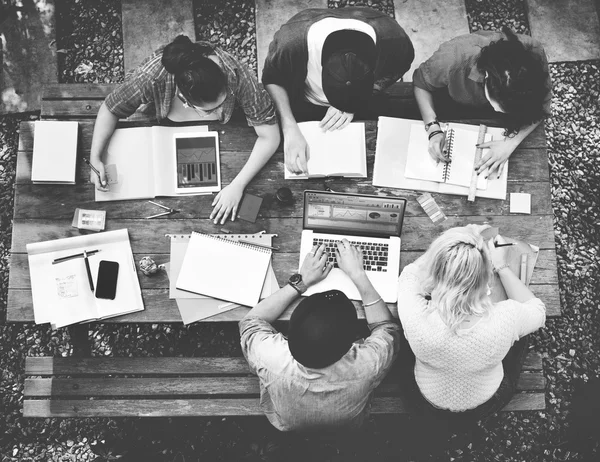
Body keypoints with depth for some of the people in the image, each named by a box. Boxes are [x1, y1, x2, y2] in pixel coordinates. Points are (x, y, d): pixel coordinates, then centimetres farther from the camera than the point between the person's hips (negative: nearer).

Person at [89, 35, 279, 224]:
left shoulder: (237, 76, -44)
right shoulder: (151, 77, -42)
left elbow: (270, 136, -35)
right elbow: (110, 109, -23)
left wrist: (238, 185, -42)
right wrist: (95, 158, -34)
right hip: (162, 122, -1)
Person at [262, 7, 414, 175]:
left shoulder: (394, 39, -37)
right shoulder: (292, 40, -41)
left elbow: (393, 73, -13)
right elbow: (272, 79, -20)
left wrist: (354, 104, -28)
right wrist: (290, 129, -34)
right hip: (304, 106, 0)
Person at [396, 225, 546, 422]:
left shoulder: (416, 317, -39)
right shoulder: (505, 319, -39)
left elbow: (411, 274, -14)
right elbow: (537, 311, -11)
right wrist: (502, 267, -11)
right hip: (486, 404, 1)